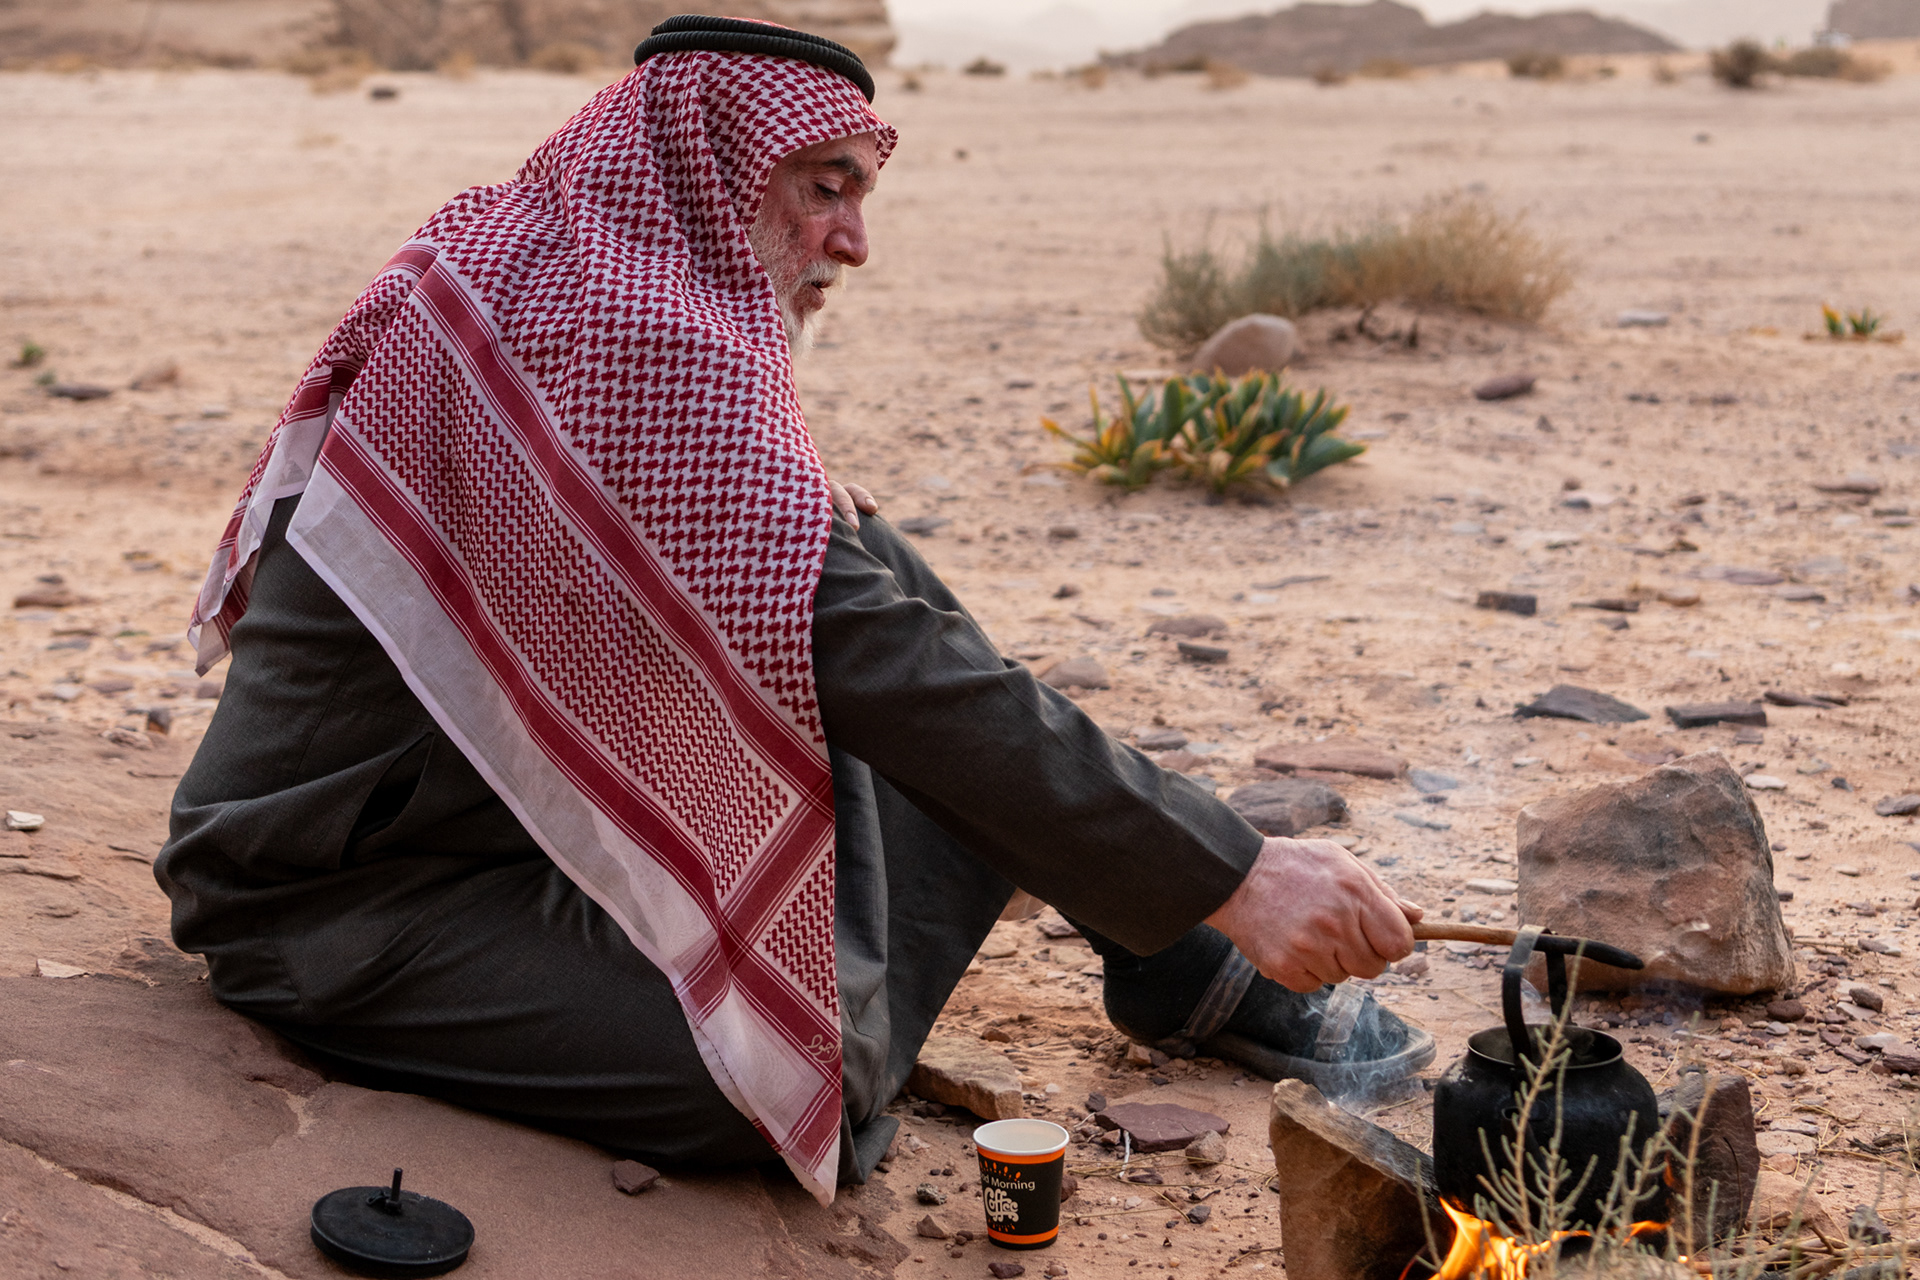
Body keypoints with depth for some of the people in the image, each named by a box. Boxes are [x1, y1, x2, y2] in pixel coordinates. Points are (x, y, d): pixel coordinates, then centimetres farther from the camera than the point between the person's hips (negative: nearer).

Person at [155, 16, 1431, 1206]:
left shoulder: (520, 260, 6)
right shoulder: (635, 338, -25)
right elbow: (885, 665, -29)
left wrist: (796, 515, 5)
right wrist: (1235, 874, -27)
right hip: (354, 908, -10)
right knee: (815, 1087, -30)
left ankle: (1185, 976, 8)